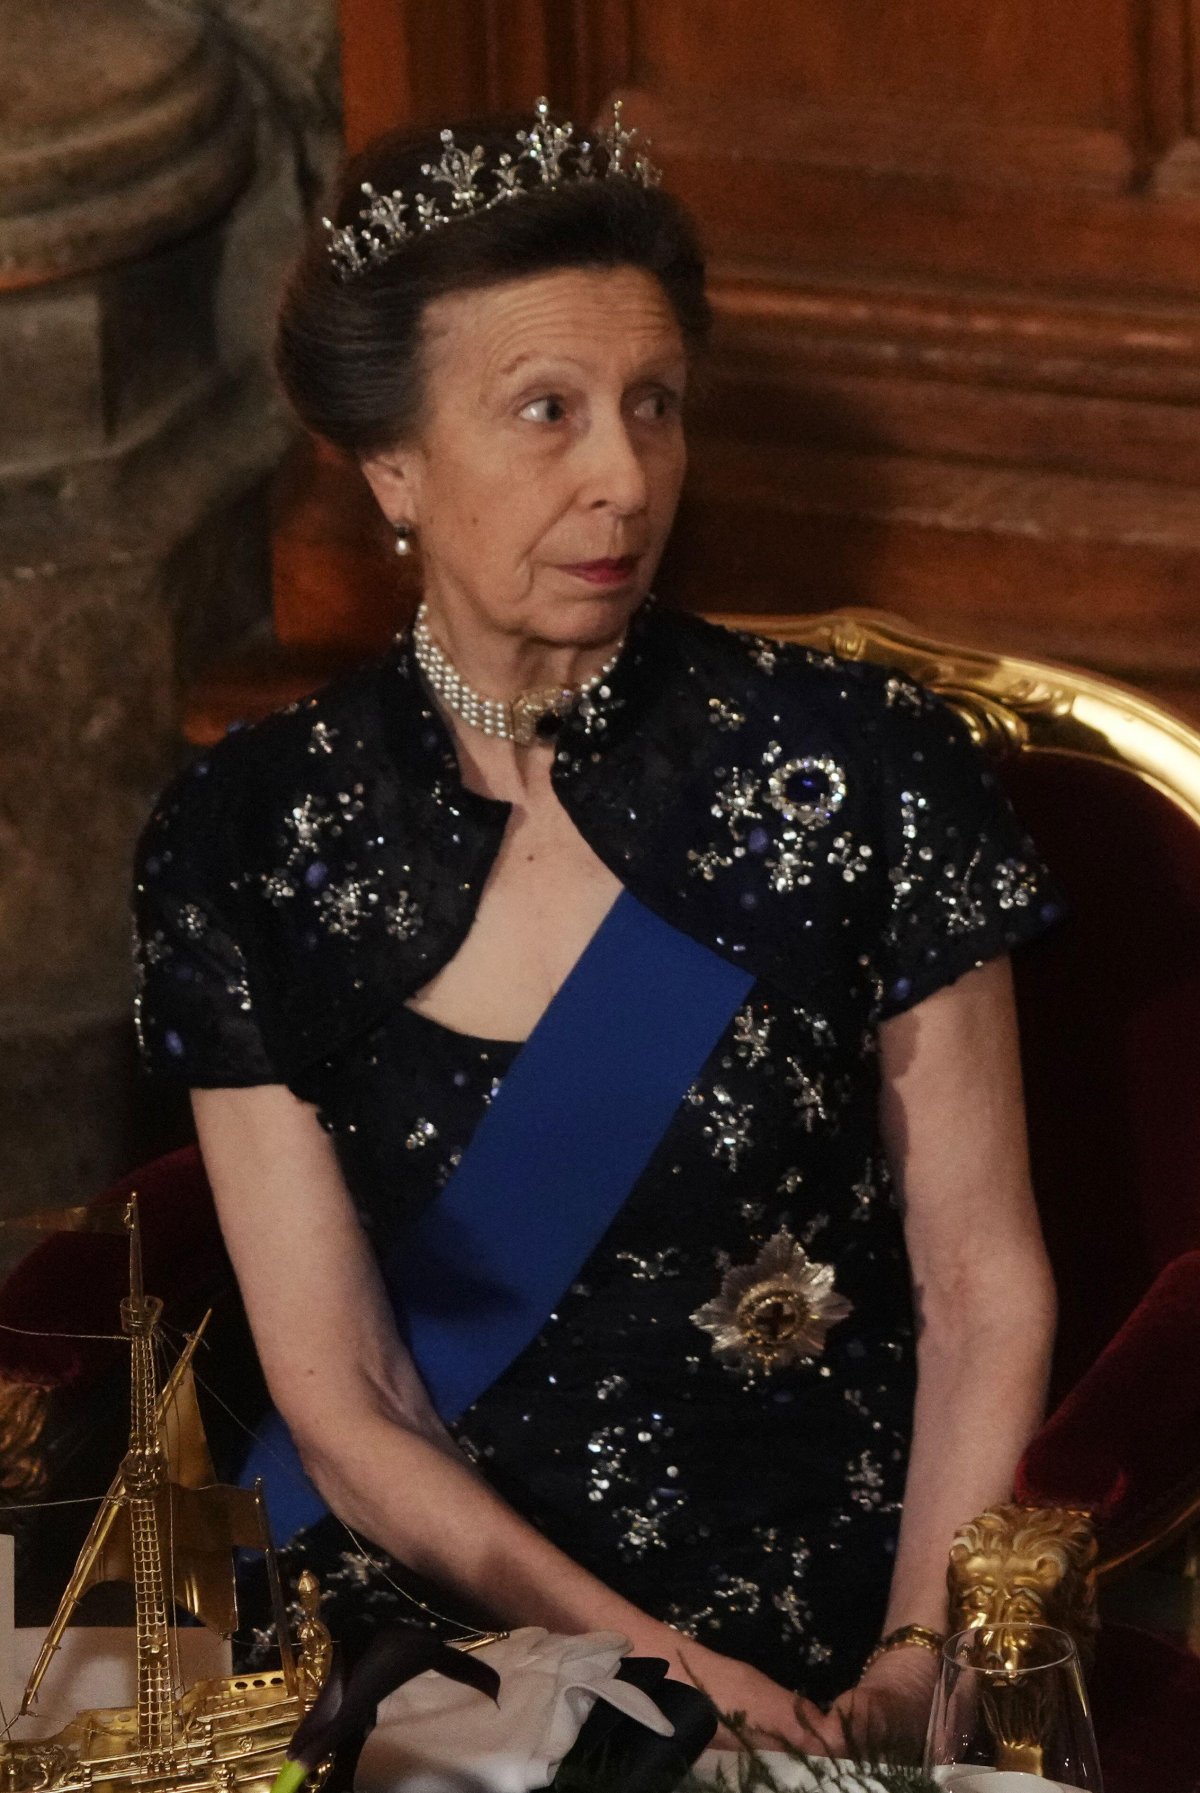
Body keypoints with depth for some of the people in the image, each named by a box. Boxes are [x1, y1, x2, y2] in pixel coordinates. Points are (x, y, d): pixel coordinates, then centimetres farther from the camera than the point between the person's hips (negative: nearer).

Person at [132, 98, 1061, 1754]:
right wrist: (680, 1678, -11)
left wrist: (915, 1668, -12)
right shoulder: (245, 846, 1)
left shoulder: (861, 768, -1)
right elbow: (342, 1410, 0)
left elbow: (984, 1288, 2)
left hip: (838, 1608, -1)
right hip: (457, 1612, 1)